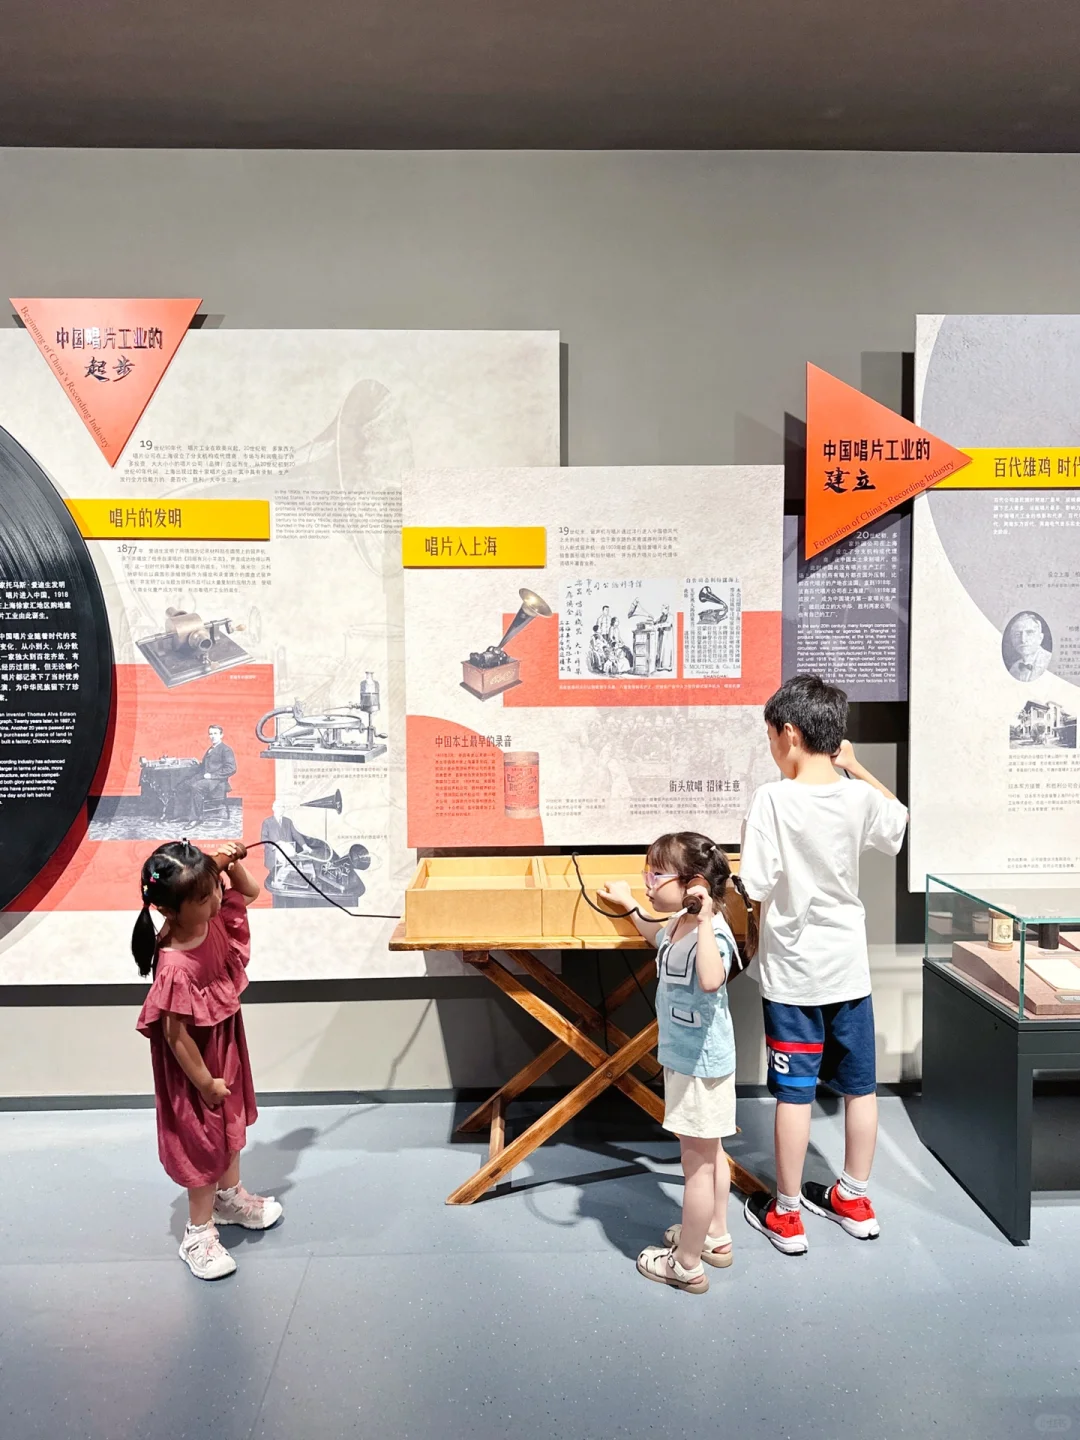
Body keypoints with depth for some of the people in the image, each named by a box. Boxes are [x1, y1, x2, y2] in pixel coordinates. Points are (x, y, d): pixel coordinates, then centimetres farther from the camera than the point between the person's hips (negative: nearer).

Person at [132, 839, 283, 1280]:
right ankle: (198, 1235, 35)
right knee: (203, 1142, 12)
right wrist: (205, 1083, -18)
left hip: (226, 1048, 8)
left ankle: (230, 1197, 53)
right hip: (196, 1066, -8)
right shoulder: (176, 968, -37)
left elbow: (249, 892, 3)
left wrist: (231, 864, -17)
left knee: (232, 1122, 27)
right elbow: (176, 1036, -28)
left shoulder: (215, 919, -17)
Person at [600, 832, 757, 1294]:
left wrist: (705, 920, -49)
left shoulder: (712, 933, -28)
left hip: (701, 1065, -10)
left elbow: (710, 979, -50)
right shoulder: (677, 924, 0)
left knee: (697, 1161, 6)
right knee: (709, 1152, 24)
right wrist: (628, 905, 30)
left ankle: (687, 1265, 22)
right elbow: (658, 938, 26)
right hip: (688, 1059, 10)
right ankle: (716, 1238, 42)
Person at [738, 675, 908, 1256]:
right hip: (849, 966, 4)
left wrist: (747, 844, -1)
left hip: (793, 972, -4)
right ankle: (854, 1200, 33)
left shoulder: (773, 799, -20)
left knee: (795, 1093, 6)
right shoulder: (860, 796, -5)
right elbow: (899, 823, 17)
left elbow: (757, 885, -19)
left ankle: (785, 1214, 21)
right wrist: (856, 768, 15)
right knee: (860, 1087, 17)